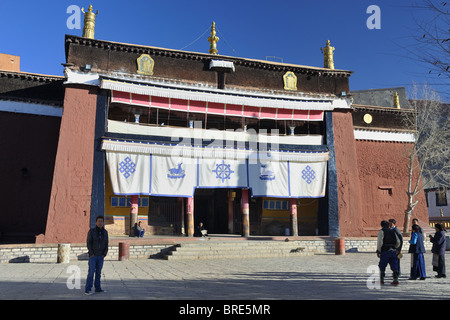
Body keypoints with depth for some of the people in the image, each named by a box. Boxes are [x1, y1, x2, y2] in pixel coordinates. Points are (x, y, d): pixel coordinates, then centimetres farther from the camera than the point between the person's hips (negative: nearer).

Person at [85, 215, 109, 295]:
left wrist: (105, 254, -3)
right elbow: (88, 243, -9)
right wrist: (91, 254, -14)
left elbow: (106, 244, 7)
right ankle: (88, 289, -2)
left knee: (98, 272, 9)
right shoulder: (91, 231, -8)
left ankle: (98, 288, 16)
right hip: (93, 255, -4)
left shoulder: (105, 232, 4)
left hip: (101, 256, 4)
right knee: (91, 272, -7)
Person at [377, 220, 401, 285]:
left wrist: (378, 251, -7)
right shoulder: (393, 231, 15)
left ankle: (381, 279, 16)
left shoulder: (381, 231, -2)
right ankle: (396, 280, -7)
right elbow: (398, 242, 15)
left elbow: (380, 242, -13)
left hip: (385, 251, -4)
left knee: (382, 266, 9)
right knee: (394, 266, 3)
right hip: (393, 251, 4)